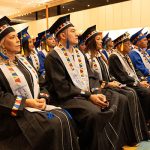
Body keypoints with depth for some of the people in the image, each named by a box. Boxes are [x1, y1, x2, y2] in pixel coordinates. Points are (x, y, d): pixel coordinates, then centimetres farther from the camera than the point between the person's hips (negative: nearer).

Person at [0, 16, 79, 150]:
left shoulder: (22, 60, 16)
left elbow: (37, 83, 15)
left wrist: (42, 98, -5)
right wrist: (26, 102, -20)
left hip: (35, 105, 7)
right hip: (14, 113, -6)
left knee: (63, 116, -17)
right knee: (54, 123, -26)